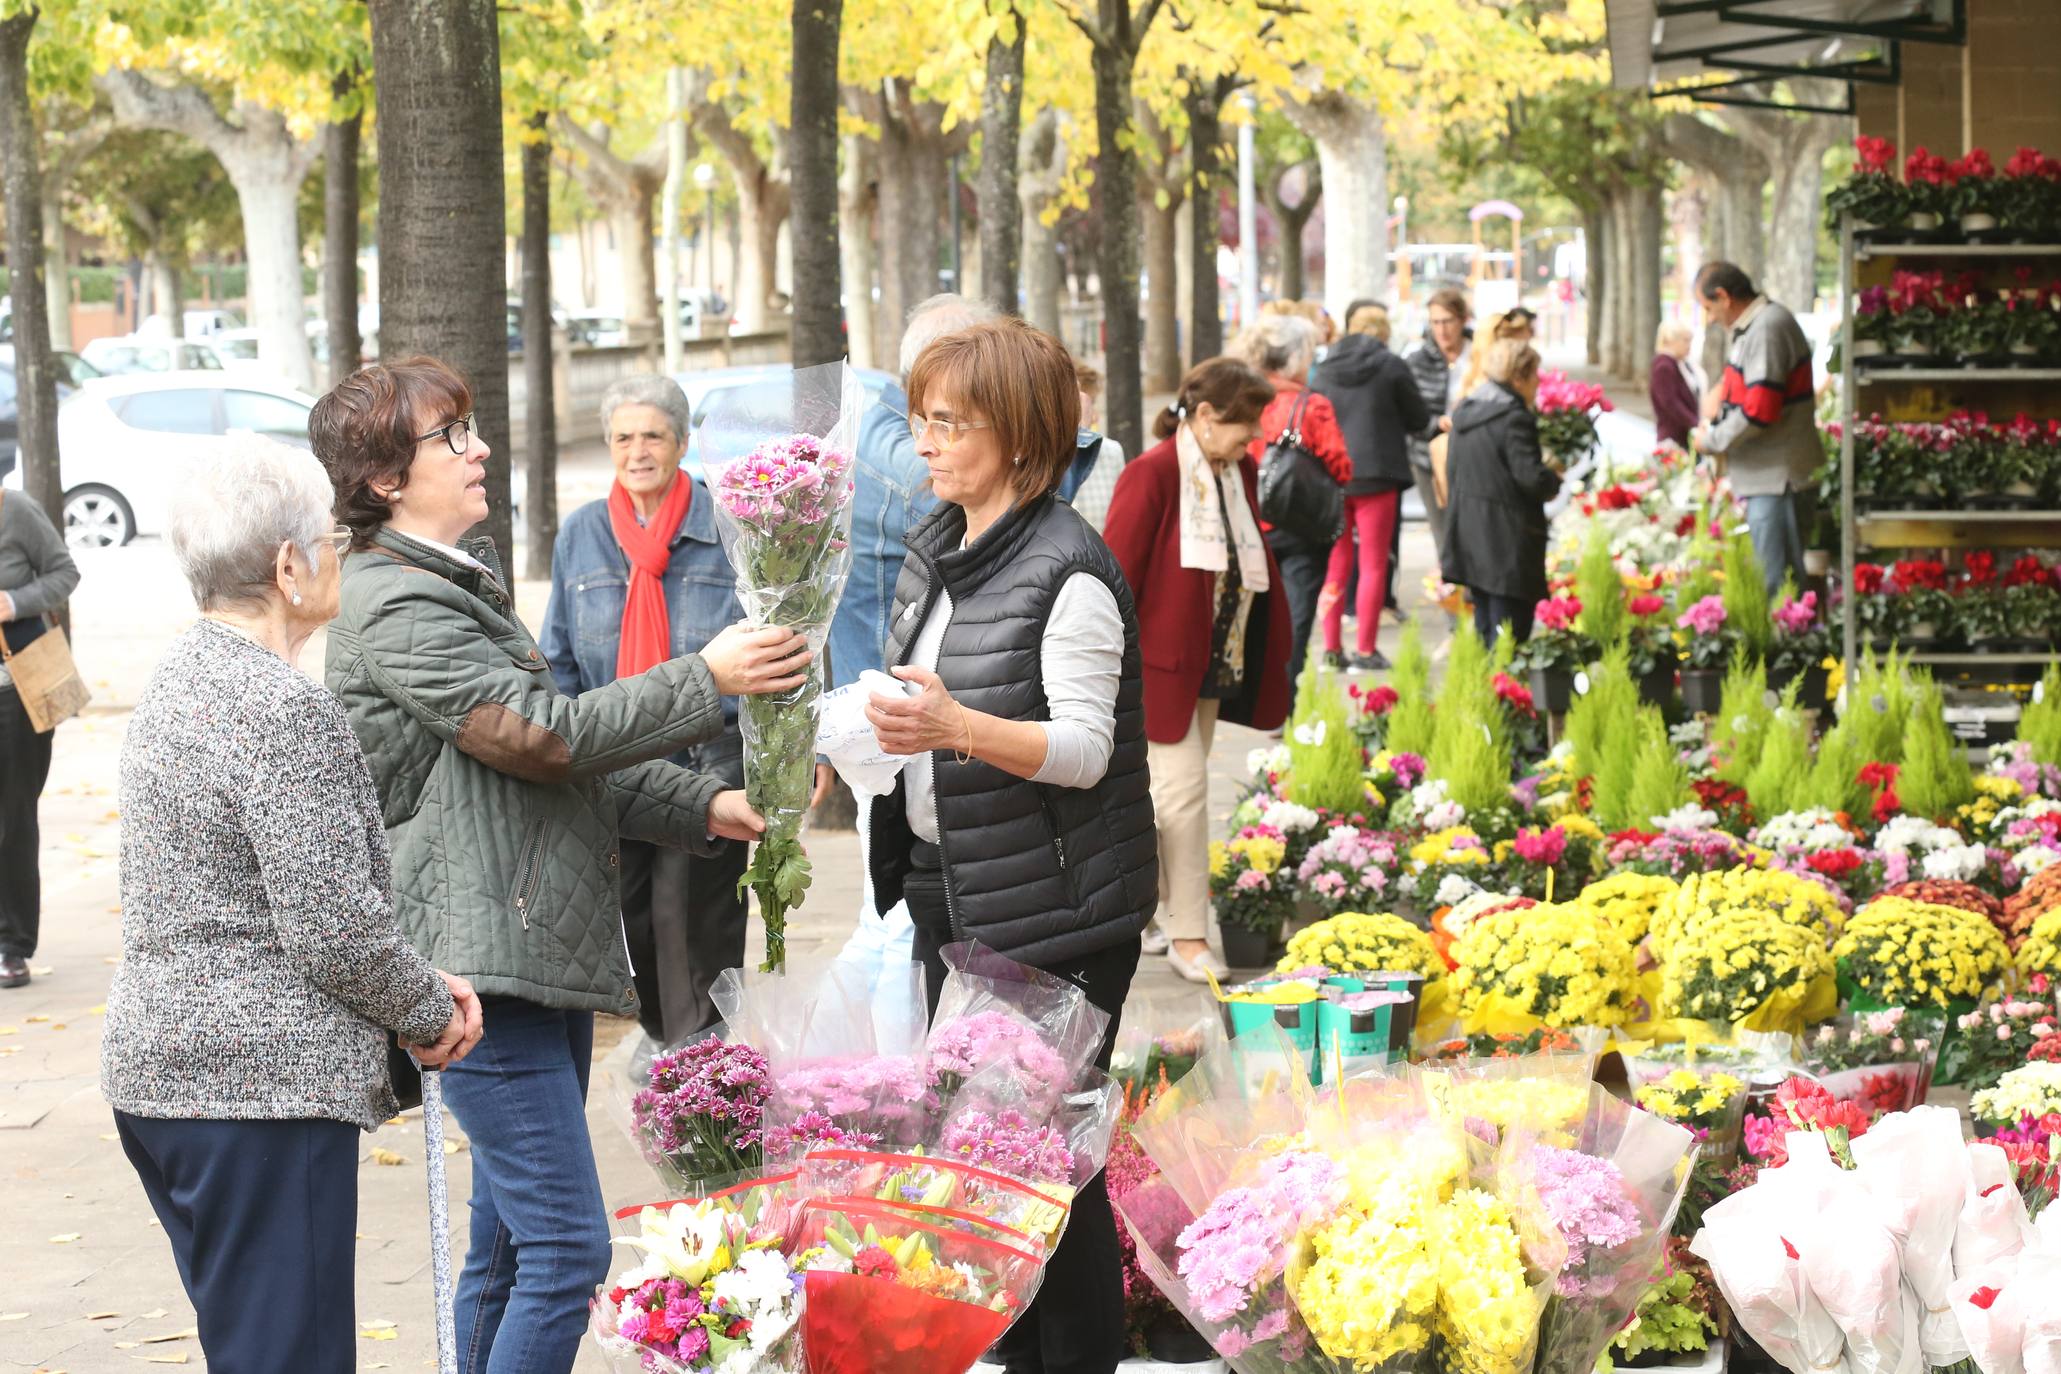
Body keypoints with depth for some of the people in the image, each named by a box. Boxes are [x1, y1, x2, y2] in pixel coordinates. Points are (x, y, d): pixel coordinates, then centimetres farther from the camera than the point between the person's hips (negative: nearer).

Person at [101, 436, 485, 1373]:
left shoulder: (181, 679, 14)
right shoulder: (287, 711, -18)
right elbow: (337, 929, -19)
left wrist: (419, 986, 12)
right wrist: (430, 1012, 0)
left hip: (156, 1071, 10)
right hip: (259, 1090, -10)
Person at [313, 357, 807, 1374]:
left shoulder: (460, 585, 20)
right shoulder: (397, 609, -13)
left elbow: (562, 759, 22)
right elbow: (545, 736, -19)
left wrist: (702, 808, 11)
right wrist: (708, 679, -16)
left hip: (543, 954, 11)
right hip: (485, 966, -11)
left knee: (511, 1244, 13)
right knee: (566, 1249, -14)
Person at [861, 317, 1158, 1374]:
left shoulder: (1069, 573, -17)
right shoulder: (936, 548, 10)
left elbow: (1085, 750, -20)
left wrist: (956, 728, -33)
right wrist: (872, 727, 4)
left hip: (1053, 911, -9)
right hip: (948, 893, 9)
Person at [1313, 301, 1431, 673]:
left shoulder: (1324, 371, 2)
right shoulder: (1390, 366, -9)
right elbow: (1420, 419, 0)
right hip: (1376, 475, -4)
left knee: (1336, 565, 12)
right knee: (1373, 564, 3)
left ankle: (1331, 647, 11)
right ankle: (1365, 649, 2)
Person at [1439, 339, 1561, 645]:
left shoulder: (1465, 412, 10)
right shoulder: (1515, 418, -16)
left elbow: (1452, 471, 18)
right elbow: (1532, 478, -21)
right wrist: (1554, 479, 0)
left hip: (1470, 536, 8)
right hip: (1507, 544, -8)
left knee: (1485, 627, 17)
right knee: (1509, 630, -5)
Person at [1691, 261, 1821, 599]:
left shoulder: (1767, 330, -17)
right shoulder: (1752, 326, 16)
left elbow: (1758, 412, -23)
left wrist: (1712, 441, -10)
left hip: (1777, 478, -10)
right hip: (1769, 475, 10)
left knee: (1775, 584, -9)